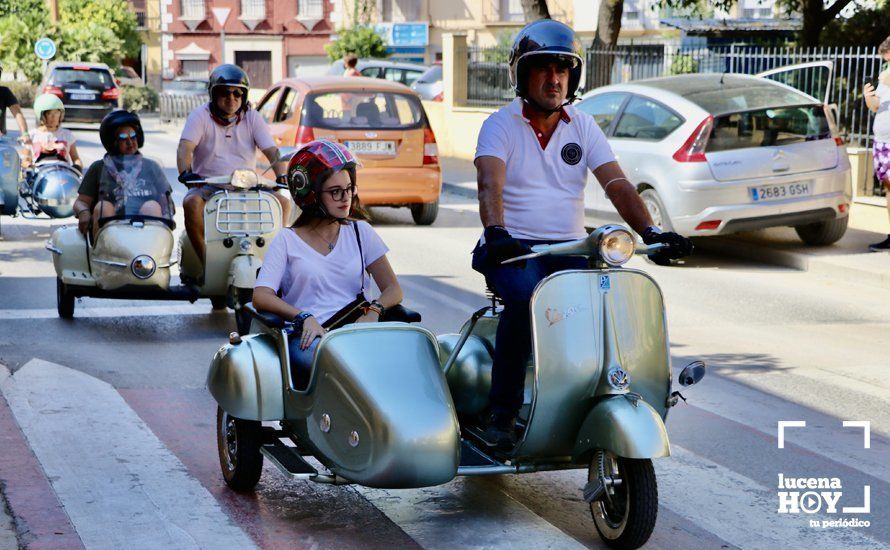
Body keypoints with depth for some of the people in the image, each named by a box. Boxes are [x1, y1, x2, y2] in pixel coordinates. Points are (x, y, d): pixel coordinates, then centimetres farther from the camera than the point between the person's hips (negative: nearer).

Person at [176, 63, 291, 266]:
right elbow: (185, 147, -13)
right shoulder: (200, 116, 1)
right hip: (208, 186, -3)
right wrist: (185, 172, -33)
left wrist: (282, 177, -19)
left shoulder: (252, 118, 9)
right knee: (192, 202, -34)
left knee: (283, 202, -19)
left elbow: (271, 151, 0)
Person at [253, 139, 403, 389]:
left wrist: (373, 312, -10)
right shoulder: (287, 241, 13)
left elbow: (393, 289, 13)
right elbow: (261, 296, -1)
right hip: (308, 338, -2)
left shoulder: (360, 232, 20)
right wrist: (304, 318, -19)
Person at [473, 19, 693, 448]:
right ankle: (501, 413, -24)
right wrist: (496, 233, -39)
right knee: (525, 297, -35)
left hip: (570, 249, 3)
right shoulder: (500, 125, 0)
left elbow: (617, 184, -1)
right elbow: (489, 184, -18)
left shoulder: (583, 128, 11)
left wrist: (650, 232, -19)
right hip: (513, 249, -3)